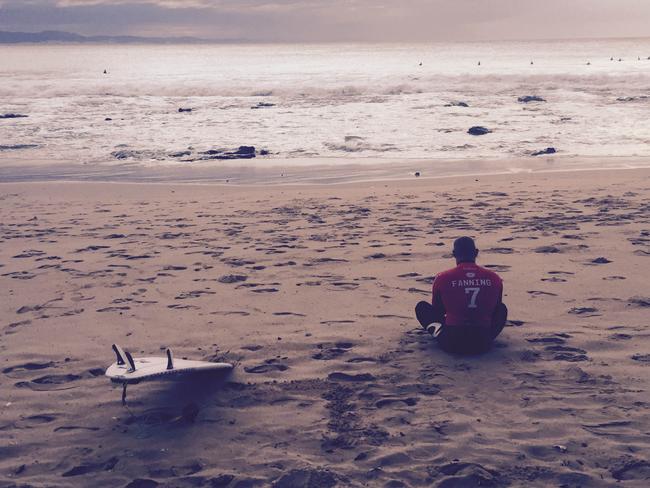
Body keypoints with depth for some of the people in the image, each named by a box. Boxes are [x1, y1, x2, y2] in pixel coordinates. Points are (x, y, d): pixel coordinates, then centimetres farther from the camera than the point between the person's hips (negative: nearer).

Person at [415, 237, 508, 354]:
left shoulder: (442, 279, -6)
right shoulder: (494, 278, 0)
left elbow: (437, 311, 11)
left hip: (451, 344, -2)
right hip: (483, 344, 2)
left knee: (421, 306, 19)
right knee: (502, 309, 31)